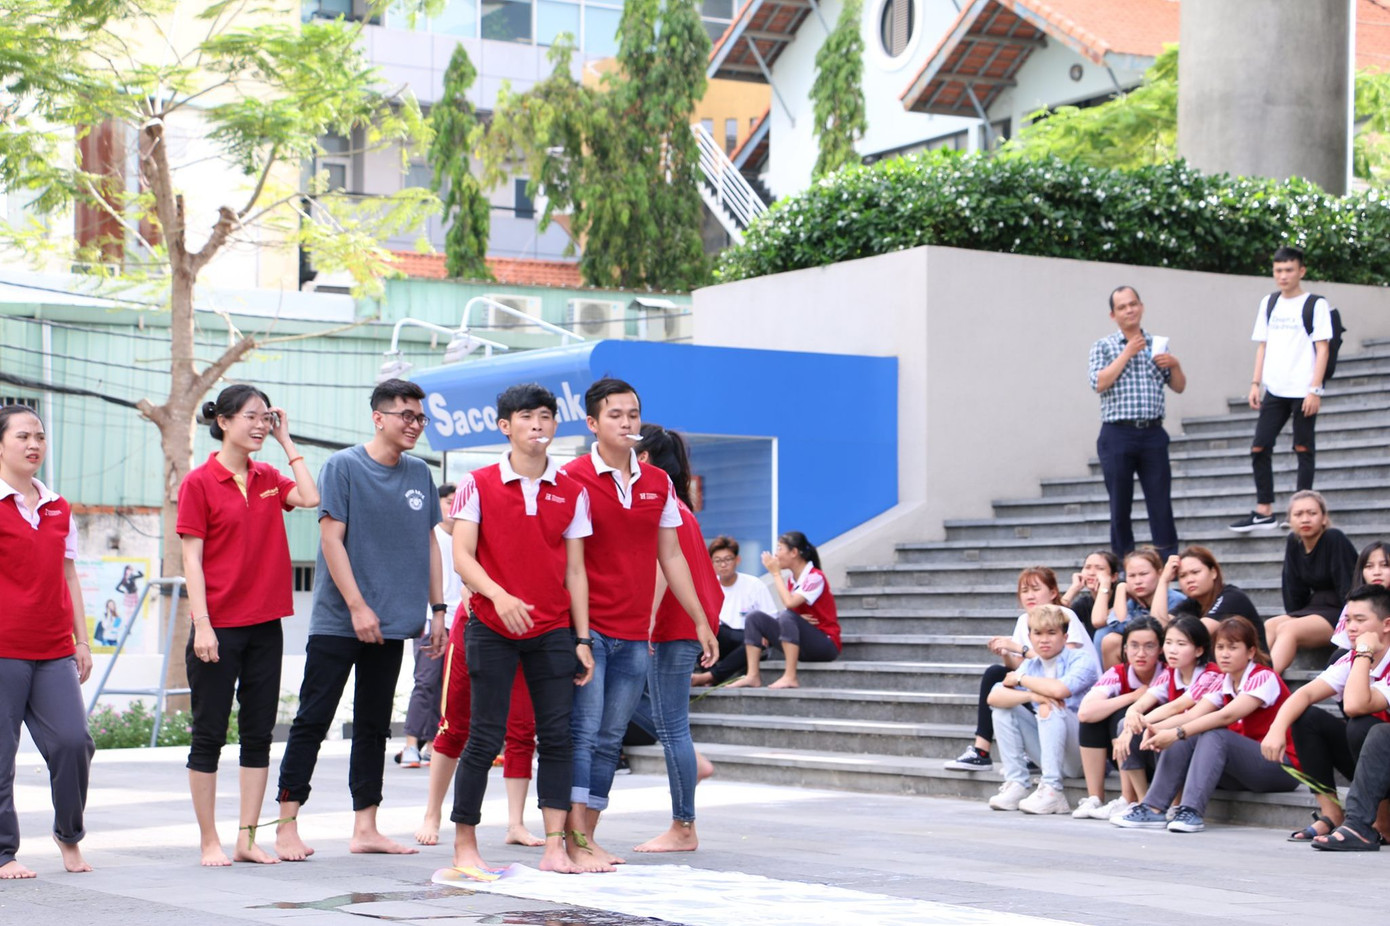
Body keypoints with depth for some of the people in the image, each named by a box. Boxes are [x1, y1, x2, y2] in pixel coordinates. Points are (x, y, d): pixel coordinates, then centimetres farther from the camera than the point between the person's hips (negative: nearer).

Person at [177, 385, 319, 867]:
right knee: (209, 734, 2)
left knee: (259, 734, 7)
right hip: (219, 626, -5)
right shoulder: (199, 483, -5)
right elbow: (192, 559, -8)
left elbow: (311, 498, -8)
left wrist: (286, 440, -1)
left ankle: (247, 839, 14)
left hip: (265, 626, 6)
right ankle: (209, 841, 10)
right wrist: (201, 625, -15)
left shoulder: (268, 478, 10)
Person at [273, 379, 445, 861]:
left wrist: (437, 608, 9)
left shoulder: (420, 475, 10)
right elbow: (331, 538, -10)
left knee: (374, 726, 9)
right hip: (337, 621, -5)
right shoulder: (343, 467, -6)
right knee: (312, 722, -3)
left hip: (391, 623, 5)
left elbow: (429, 544, 15)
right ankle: (287, 826, 0)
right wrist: (357, 606, -15)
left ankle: (365, 827, 14)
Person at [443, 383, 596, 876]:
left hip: (552, 631, 3)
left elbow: (575, 570, 8)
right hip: (491, 630, -3)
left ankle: (557, 847, 4)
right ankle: (464, 845, 8)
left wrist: (583, 639, 3)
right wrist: (499, 596, -25)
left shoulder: (572, 492, 7)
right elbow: (462, 555, -8)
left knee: (558, 736, 0)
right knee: (485, 738, -2)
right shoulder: (479, 485, -1)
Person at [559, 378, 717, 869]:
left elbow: (671, 557, 17)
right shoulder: (573, 479, -5)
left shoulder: (658, 483, 10)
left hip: (635, 633, 5)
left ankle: (589, 836, 14)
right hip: (586, 626, -5)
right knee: (583, 731, -9)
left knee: (610, 739, 8)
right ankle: (574, 840, -8)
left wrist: (700, 621, 16)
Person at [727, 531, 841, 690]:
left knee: (787, 615, -33)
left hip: (825, 645, -8)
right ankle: (753, 676, -12)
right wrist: (769, 631, -10)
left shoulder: (815, 577, -15)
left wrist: (776, 573, -18)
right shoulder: (792, 580, 10)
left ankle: (790, 677, -34)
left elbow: (789, 603, -27)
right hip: (800, 645, 8)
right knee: (755, 616, -2)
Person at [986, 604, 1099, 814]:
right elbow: (993, 697, -9)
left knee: (1049, 708, -29)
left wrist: (1021, 679, -15)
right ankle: (1016, 785, -10)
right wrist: (1031, 696, -28)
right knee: (1003, 708, -5)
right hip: (1052, 754, 6)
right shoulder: (1031, 665, 7)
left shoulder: (1081, 660, -10)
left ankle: (1051, 791, -32)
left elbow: (1060, 689, -32)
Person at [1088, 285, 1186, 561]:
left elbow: (1179, 387, 16)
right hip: (1117, 435, -2)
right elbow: (1098, 383, -10)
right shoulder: (1104, 346, 6)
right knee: (1120, 506, 2)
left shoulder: (1156, 345, 14)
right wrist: (1127, 354, -9)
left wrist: (1175, 365, -4)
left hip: (1152, 433, 2)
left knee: (1161, 502, -2)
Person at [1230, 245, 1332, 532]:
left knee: (1303, 450, 0)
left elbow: (1322, 349, -7)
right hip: (1274, 390, 5)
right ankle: (1264, 512, 8)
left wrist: (1315, 389, -13)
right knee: (1259, 448, 1)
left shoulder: (1315, 304, -4)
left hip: (1303, 392, -5)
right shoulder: (1268, 304, 12)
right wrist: (1256, 383, 7)